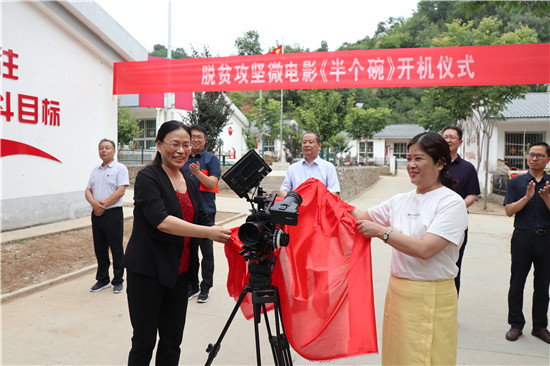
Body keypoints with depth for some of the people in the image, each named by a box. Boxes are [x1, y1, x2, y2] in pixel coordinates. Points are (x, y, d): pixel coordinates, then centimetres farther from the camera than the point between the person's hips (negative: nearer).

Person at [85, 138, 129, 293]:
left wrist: (103, 204, -16)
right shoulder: (95, 170, 17)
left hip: (113, 213, -6)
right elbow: (88, 190, 11)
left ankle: (118, 281, 13)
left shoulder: (120, 168, -3)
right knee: (100, 249, 13)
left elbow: (120, 191, -13)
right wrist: (94, 203, -10)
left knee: (116, 249, 1)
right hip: (96, 215, 6)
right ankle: (102, 280, 26)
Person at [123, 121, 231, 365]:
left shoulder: (189, 182, 9)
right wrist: (208, 232, -31)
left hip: (179, 271, 6)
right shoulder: (148, 177, -12)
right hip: (148, 270, -6)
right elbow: (161, 220, -25)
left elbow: (200, 221, 15)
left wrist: (227, 235, -2)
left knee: (172, 341, 14)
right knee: (144, 341, 6)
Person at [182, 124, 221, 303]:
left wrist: (198, 173, -23)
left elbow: (212, 184, -9)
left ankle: (205, 288, 12)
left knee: (207, 251, 1)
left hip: (205, 211, -4)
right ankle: (192, 286, 22)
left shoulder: (211, 159, 1)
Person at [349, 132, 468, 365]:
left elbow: (425, 249, -22)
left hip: (431, 298, -6)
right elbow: (364, 217, 12)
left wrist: (381, 231, -20)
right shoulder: (401, 200, 8)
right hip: (397, 290, 6)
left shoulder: (451, 203, -12)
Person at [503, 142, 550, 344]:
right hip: (522, 237, -1)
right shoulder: (516, 182, 3)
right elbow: (509, 210, -5)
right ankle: (516, 324, 19)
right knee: (517, 284, 6)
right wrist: (527, 197, -17)